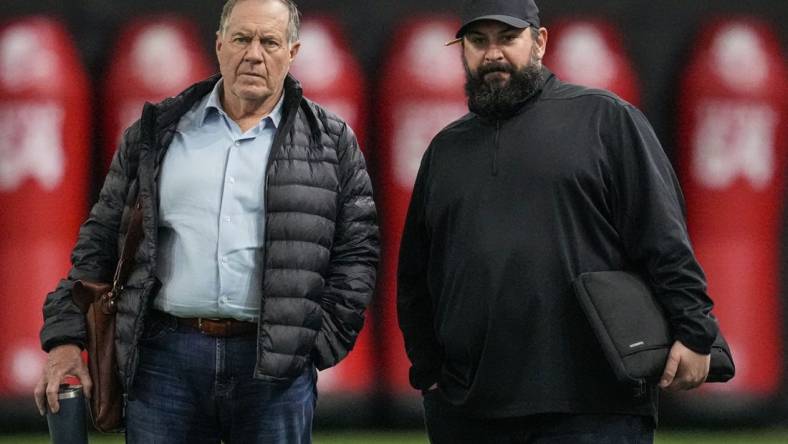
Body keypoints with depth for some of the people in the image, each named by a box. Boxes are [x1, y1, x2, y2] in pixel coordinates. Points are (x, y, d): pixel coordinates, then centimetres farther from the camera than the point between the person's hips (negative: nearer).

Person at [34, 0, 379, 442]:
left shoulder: (331, 142, 8)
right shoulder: (156, 133, 11)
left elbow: (357, 252, 7)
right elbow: (101, 240, 12)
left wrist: (324, 341, -2)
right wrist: (67, 336, 4)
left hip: (275, 366, -1)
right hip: (166, 356, 1)